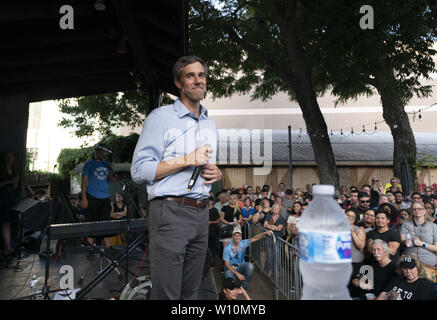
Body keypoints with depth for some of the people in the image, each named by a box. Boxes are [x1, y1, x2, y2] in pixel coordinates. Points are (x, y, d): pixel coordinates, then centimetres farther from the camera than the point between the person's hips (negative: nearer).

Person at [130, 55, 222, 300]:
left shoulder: (210, 125, 18)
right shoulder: (161, 117, -3)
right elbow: (139, 171, -11)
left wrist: (216, 174, 5)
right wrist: (187, 160, -15)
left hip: (201, 214, 6)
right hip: (170, 213, -6)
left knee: (191, 291, 13)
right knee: (166, 294, -2)